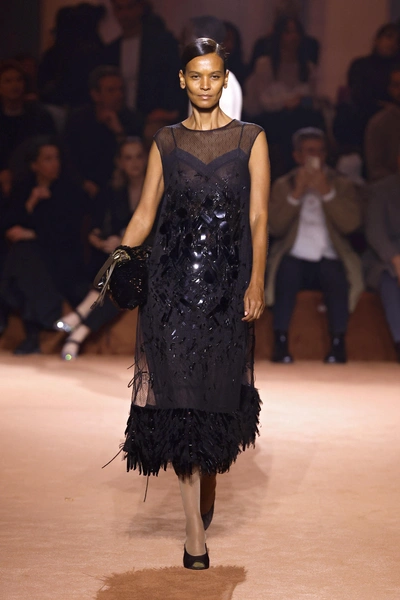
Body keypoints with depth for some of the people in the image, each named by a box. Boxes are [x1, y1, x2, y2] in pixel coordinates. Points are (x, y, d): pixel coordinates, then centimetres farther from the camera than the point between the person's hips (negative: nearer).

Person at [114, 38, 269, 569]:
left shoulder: (250, 139, 5)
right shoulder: (167, 142, 10)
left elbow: (258, 218, -2)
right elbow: (144, 215, 10)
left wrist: (256, 282, -13)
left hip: (228, 282, 0)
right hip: (173, 280, 1)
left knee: (219, 391, 2)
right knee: (179, 397, -6)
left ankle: (210, 481, 30)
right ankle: (195, 530, -2)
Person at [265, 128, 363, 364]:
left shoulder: (342, 185, 13)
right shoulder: (283, 186, 13)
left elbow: (351, 223, -5)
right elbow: (275, 227, -2)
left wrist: (327, 192, -11)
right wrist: (296, 194, -10)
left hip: (329, 259, 0)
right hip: (295, 258, 0)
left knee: (337, 275, -34)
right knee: (286, 271, -33)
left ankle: (338, 344, -27)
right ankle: (281, 344, -30)